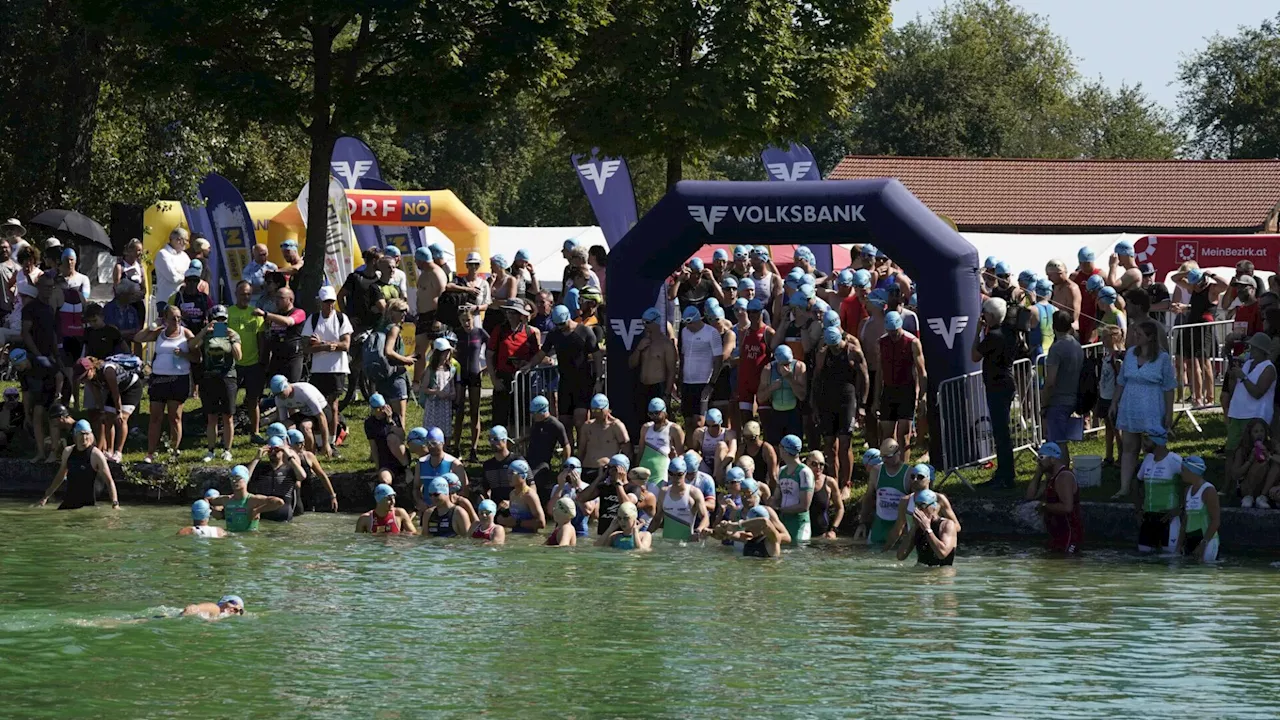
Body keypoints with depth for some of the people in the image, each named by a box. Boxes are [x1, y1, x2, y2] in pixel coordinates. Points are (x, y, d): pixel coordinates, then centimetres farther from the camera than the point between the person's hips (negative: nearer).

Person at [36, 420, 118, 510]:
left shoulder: (96, 455, -9)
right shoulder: (68, 452, 8)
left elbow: (109, 481, -11)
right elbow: (60, 476, 22)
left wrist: (115, 503, -23)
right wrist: (46, 497, 23)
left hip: (88, 505, -5)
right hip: (68, 503, 5)